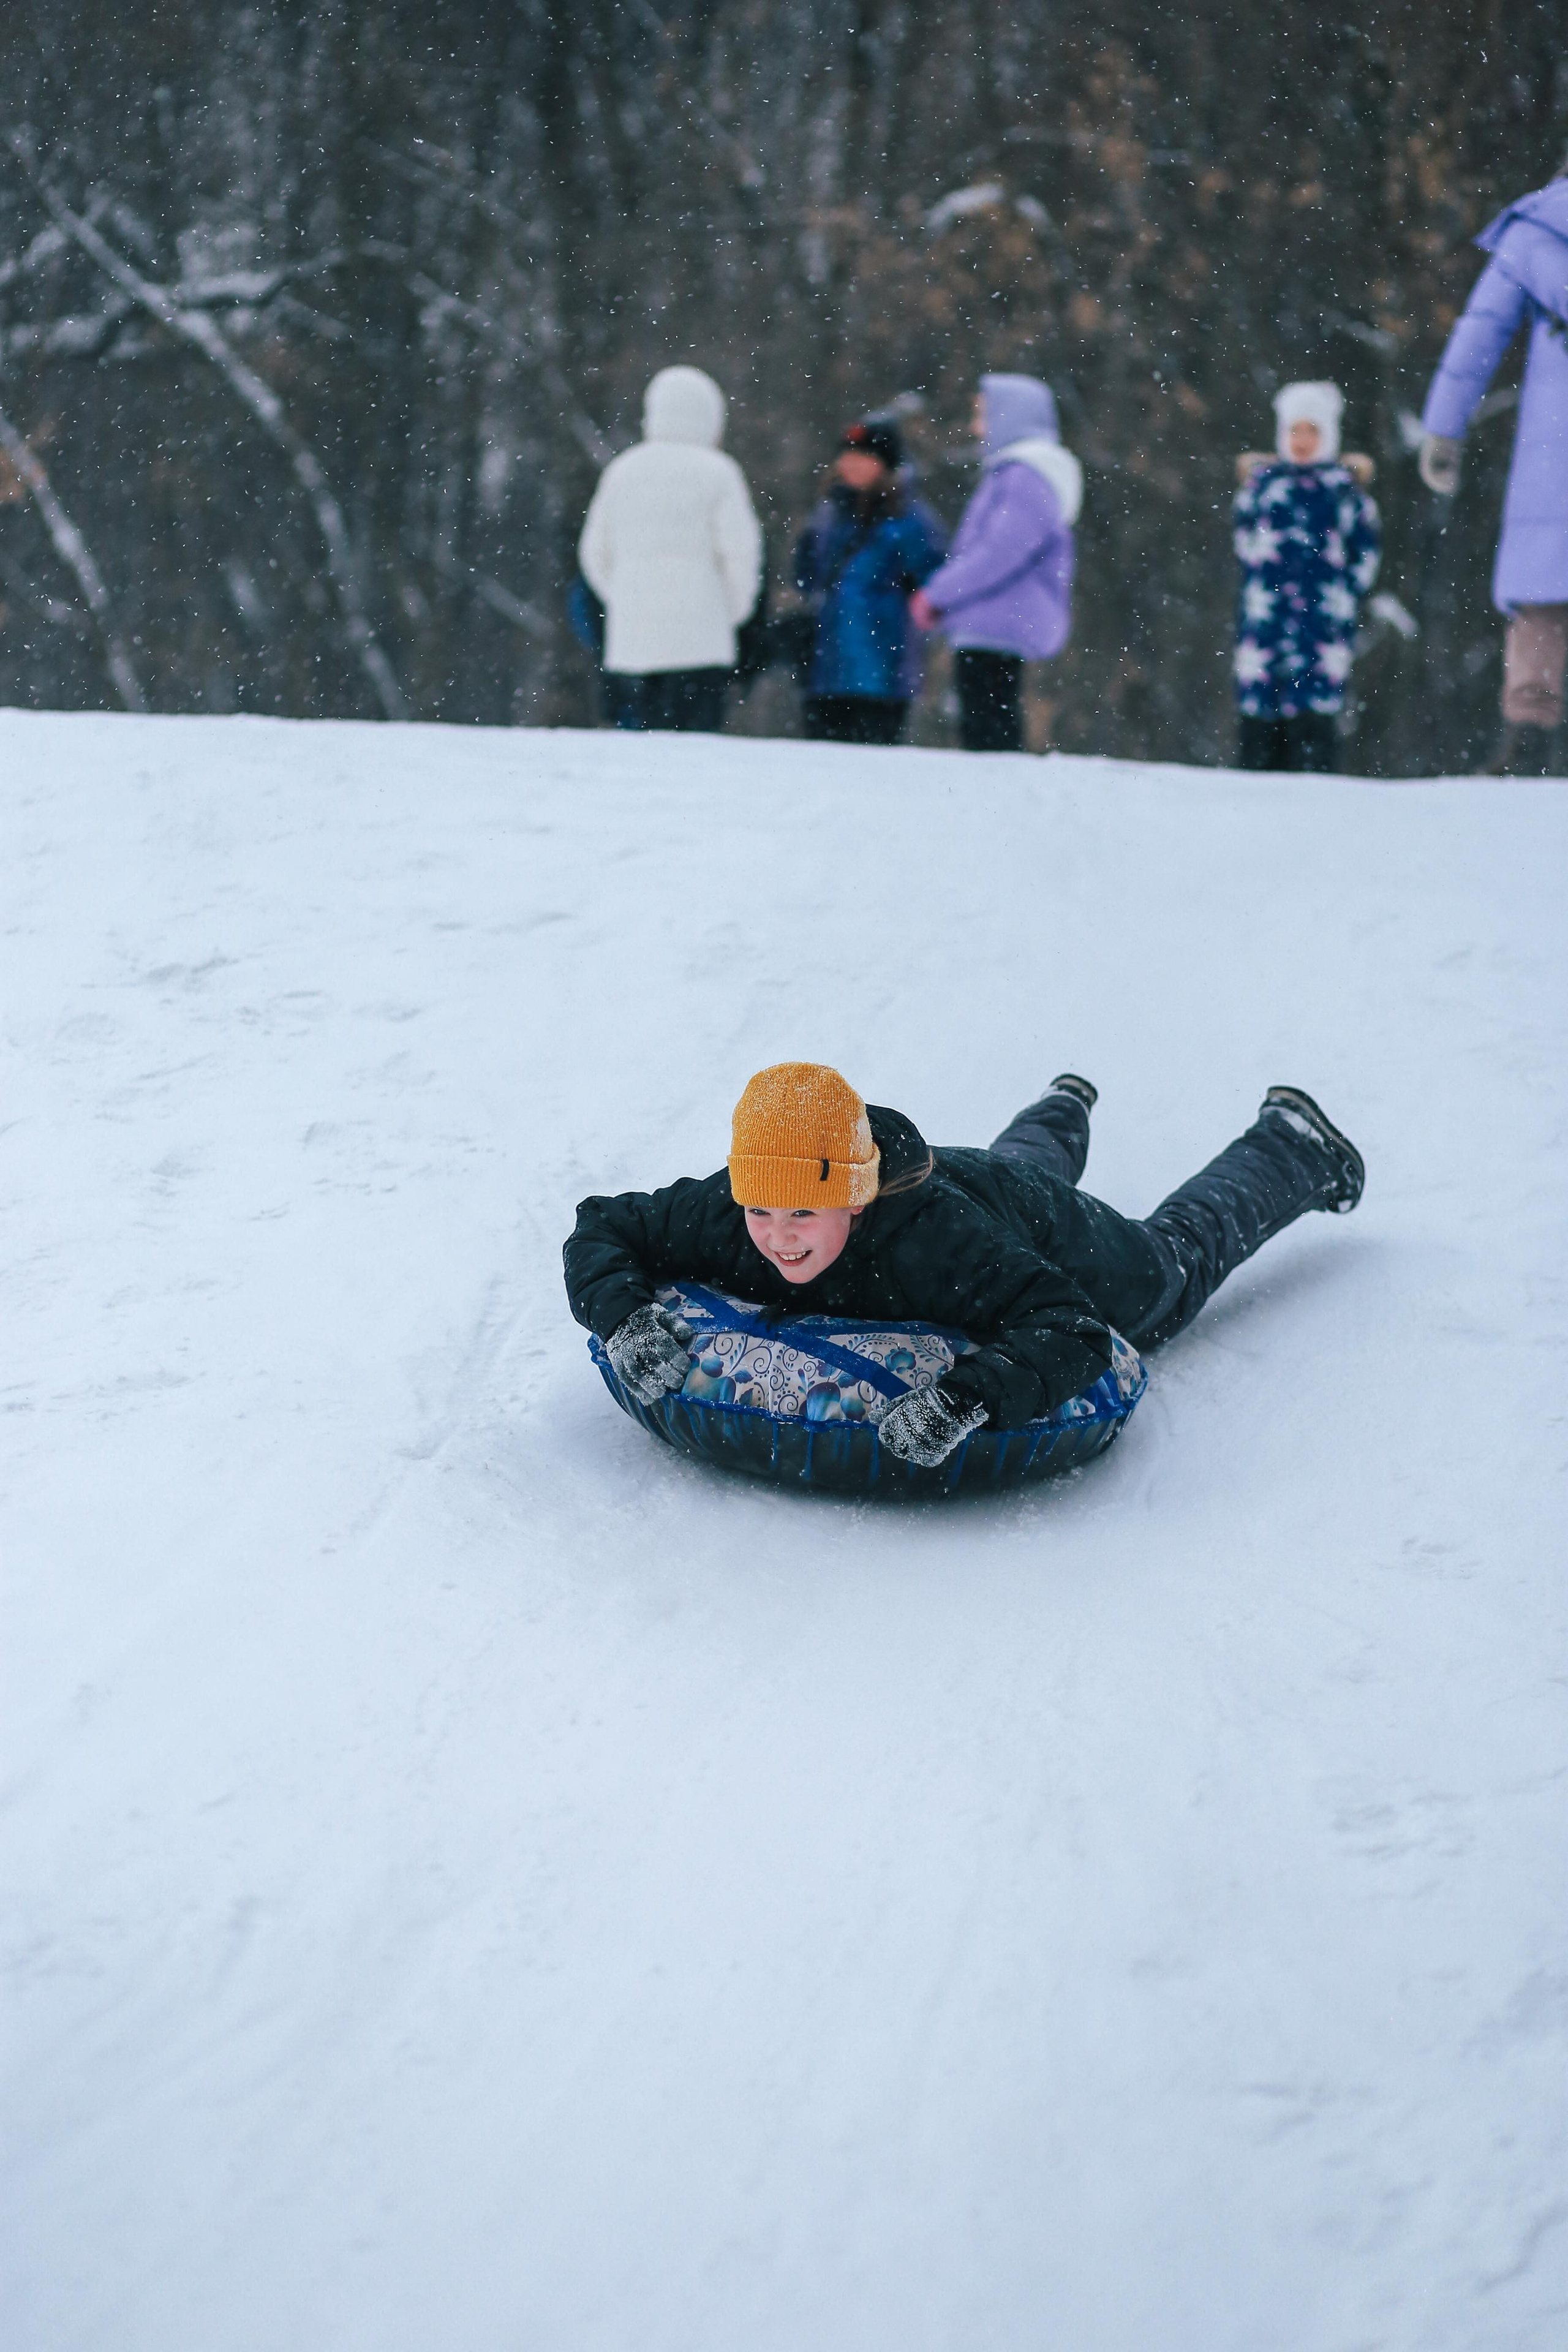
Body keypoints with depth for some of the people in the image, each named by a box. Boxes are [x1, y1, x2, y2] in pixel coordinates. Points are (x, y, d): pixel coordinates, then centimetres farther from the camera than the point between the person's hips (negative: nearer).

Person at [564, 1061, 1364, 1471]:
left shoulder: (935, 1236, -53)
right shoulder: (723, 1215, -40)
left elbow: (1073, 1332, -58)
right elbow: (602, 1231, -27)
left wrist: (968, 1397, -75)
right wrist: (625, 1315, -48)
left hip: (1051, 1235, -4)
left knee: (1174, 1263, 30)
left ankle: (1290, 1145, 55)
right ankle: (1062, 1113, 74)